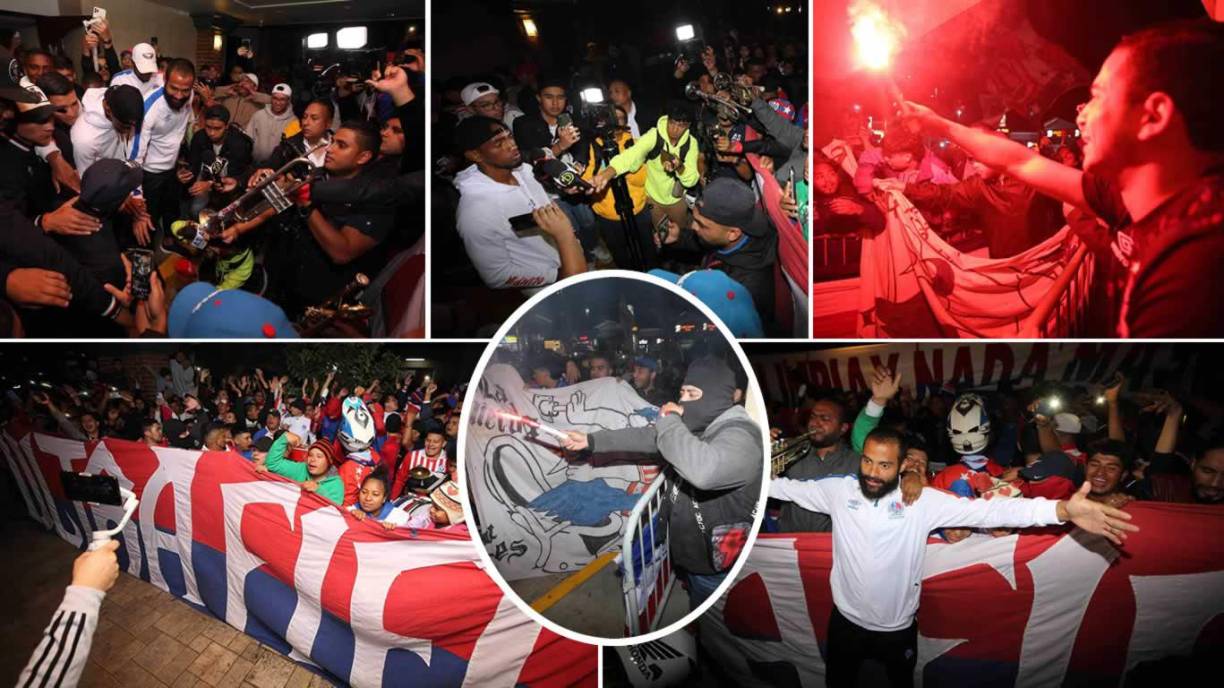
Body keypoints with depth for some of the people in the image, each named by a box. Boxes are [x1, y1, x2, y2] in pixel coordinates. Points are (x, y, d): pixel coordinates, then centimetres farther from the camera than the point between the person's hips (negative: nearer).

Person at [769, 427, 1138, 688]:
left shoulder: (922, 500, -20)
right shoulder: (838, 489, -14)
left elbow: (985, 510, -28)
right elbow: (790, 487, -3)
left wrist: (1063, 510, -39)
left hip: (898, 628, 0)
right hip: (846, 621, 1)